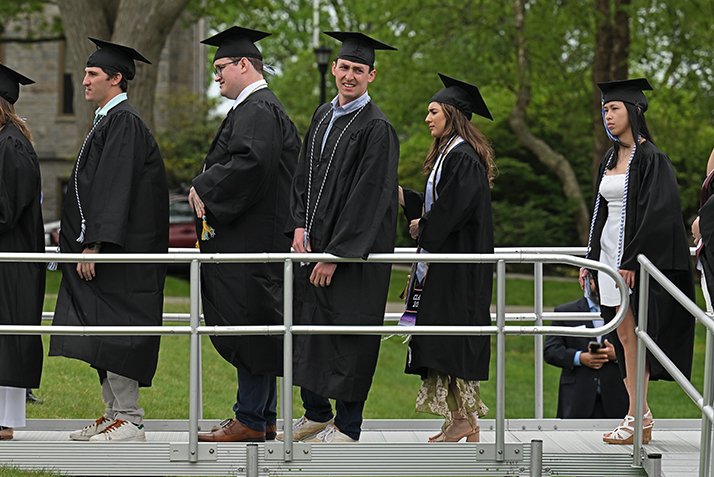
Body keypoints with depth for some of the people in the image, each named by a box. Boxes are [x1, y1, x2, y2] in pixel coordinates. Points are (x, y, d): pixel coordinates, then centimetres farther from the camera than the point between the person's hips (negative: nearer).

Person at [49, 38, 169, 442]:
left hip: (123, 247, -10)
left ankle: (129, 421, -6)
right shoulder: (110, 121, 18)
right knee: (104, 331, 11)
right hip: (102, 244, 10)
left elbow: (114, 189, -20)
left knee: (114, 331, -8)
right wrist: (77, 237, 21)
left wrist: (93, 244, -24)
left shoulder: (123, 123, -13)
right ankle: (115, 413, 15)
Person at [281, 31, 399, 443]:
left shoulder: (376, 128, -13)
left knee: (349, 336, -3)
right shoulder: (324, 116, 11)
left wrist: (335, 254, -19)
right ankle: (316, 415, 24)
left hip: (355, 251, -8)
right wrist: (300, 226, 1)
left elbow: (367, 198, -17)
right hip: (315, 241, 8)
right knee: (310, 326, 12)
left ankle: (347, 428, 6)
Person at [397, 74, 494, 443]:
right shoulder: (448, 154, 16)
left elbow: (454, 210, -21)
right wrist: (401, 196, 13)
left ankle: (463, 420, -8)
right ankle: (459, 420, 8)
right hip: (443, 257, 10)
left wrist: (423, 228, -7)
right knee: (445, 342, 7)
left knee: (453, 341, -10)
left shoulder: (463, 158, -15)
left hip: (458, 265, -10)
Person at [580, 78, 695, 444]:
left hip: (637, 258, -8)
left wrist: (632, 260, -22)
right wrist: (590, 260, 17)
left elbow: (657, 213, -17)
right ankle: (642, 417, 10)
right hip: (609, 254, 8)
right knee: (623, 338, 6)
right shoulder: (610, 160, 15)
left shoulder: (650, 159, -10)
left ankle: (636, 418, -3)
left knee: (630, 336, -8)